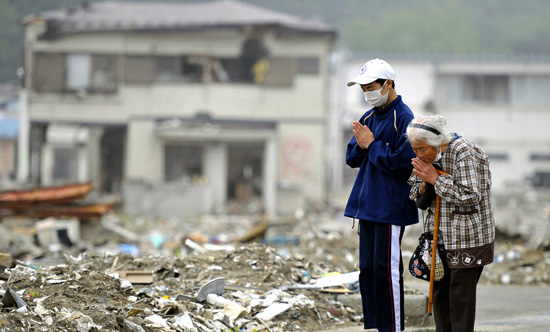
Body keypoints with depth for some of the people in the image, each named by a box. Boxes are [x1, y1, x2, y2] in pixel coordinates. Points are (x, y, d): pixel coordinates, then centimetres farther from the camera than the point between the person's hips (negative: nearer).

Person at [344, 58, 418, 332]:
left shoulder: (403, 118, -12)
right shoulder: (368, 118, 14)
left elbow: (402, 160, -18)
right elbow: (351, 158, 16)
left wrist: (372, 145, -11)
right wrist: (361, 145, -5)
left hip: (391, 206, -8)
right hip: (366, 205, 8)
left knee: (386, 270, -7)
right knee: (367, 269, 11)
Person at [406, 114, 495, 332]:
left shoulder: (464, 152, -17)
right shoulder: (427, 155, 5)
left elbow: (470, 196, -23)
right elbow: (415, 194, 14)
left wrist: (436, 179, -21)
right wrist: (424, 185, -10)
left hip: (467, 238, -7)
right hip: (439, 235, 7)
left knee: (461, 294, -6)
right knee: (439, 290, 8)